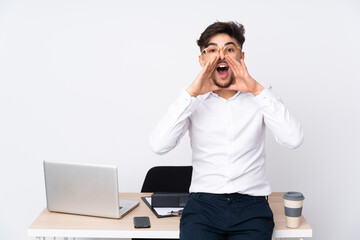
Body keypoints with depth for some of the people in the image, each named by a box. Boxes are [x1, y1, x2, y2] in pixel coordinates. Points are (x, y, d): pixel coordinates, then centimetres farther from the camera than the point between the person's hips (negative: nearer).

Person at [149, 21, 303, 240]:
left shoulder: (258, 98, 6)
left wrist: (258, 90, -15)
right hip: (203, 203, 0)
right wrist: (191, 93, -13)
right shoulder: (195, 102, 6)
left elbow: (294, 139, -10)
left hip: (251, 204, 1)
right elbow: (159, 146, -9)